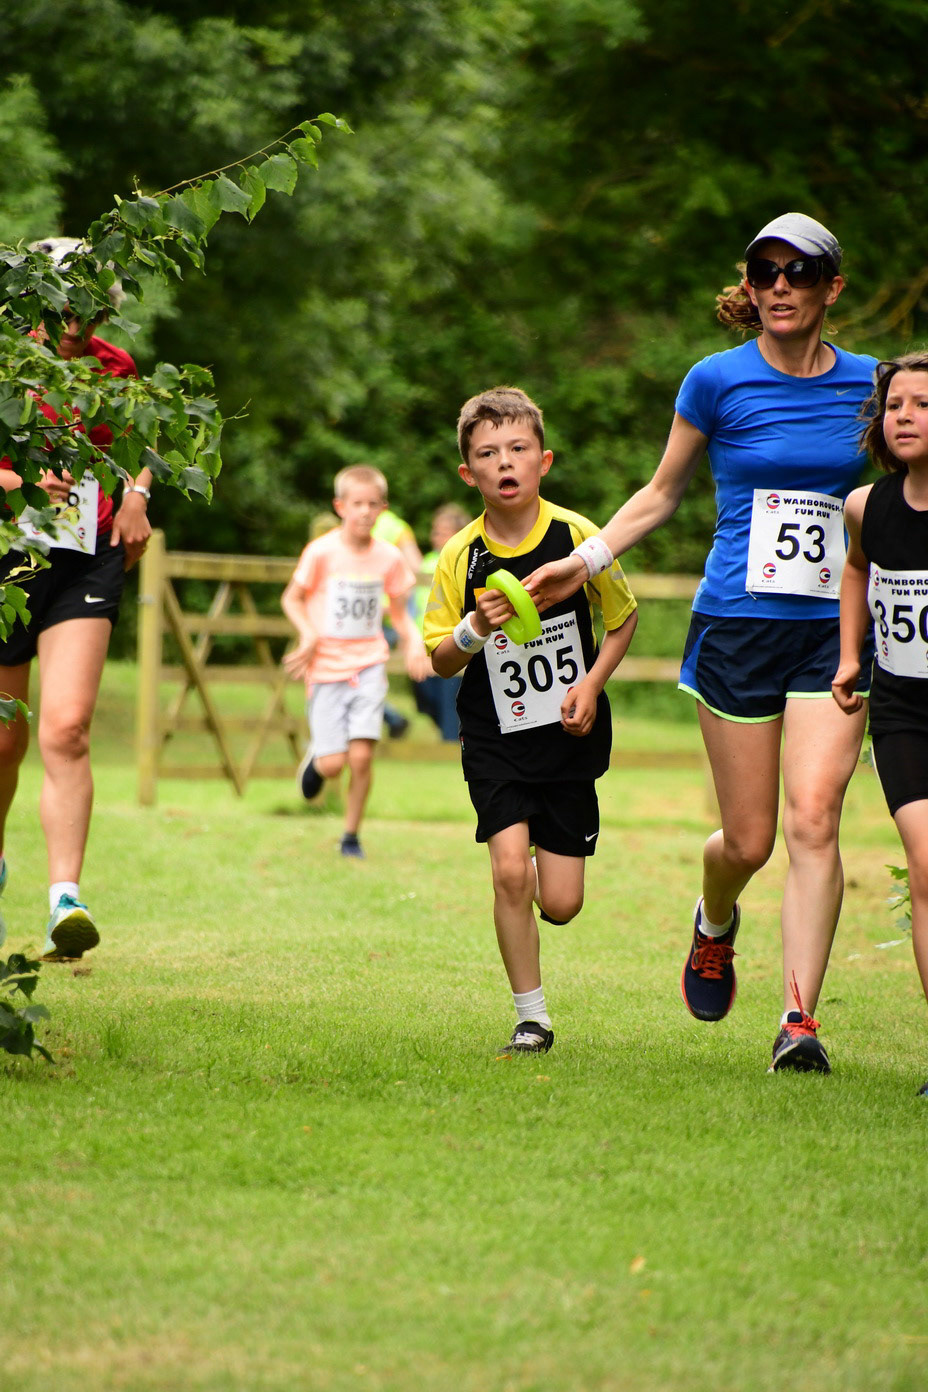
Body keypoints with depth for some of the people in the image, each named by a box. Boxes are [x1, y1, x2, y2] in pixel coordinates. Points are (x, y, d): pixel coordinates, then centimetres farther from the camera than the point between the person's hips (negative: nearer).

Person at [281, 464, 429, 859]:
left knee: (361, 756, -12)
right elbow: (291, 598, 2)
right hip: (327, 667, -2)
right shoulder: (321, 552, -9)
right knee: (334, 763, -7)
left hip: (369, 665, 2)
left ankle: (351, 837, 8)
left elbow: (399, 614, 11)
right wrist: (308, 634, -14)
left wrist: (414, 644, -7)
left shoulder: (389, 557, 1)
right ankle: (315, 758, 32)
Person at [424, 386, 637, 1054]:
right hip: (495, 739, 0)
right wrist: (474, 632, -21)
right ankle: (532, 1017, 0)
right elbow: (440, 661, 0)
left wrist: (591, 685, -8)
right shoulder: (460, 556, -7)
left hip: (568, 737, 0)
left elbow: (625, 618, 6)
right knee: (510, 869, -17)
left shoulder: (577, 537, -8)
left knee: (560, 904, -1)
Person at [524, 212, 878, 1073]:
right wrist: (585, 559, 3)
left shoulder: (867, 384, 4)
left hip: (833, 630, 1)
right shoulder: (718, 382, -2)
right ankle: (714, 924, 40)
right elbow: (662, 494, 11)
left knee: (813, 820, -15)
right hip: (737, 625, -1)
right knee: (749, 840, 3)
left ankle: (798, 1020, -14)